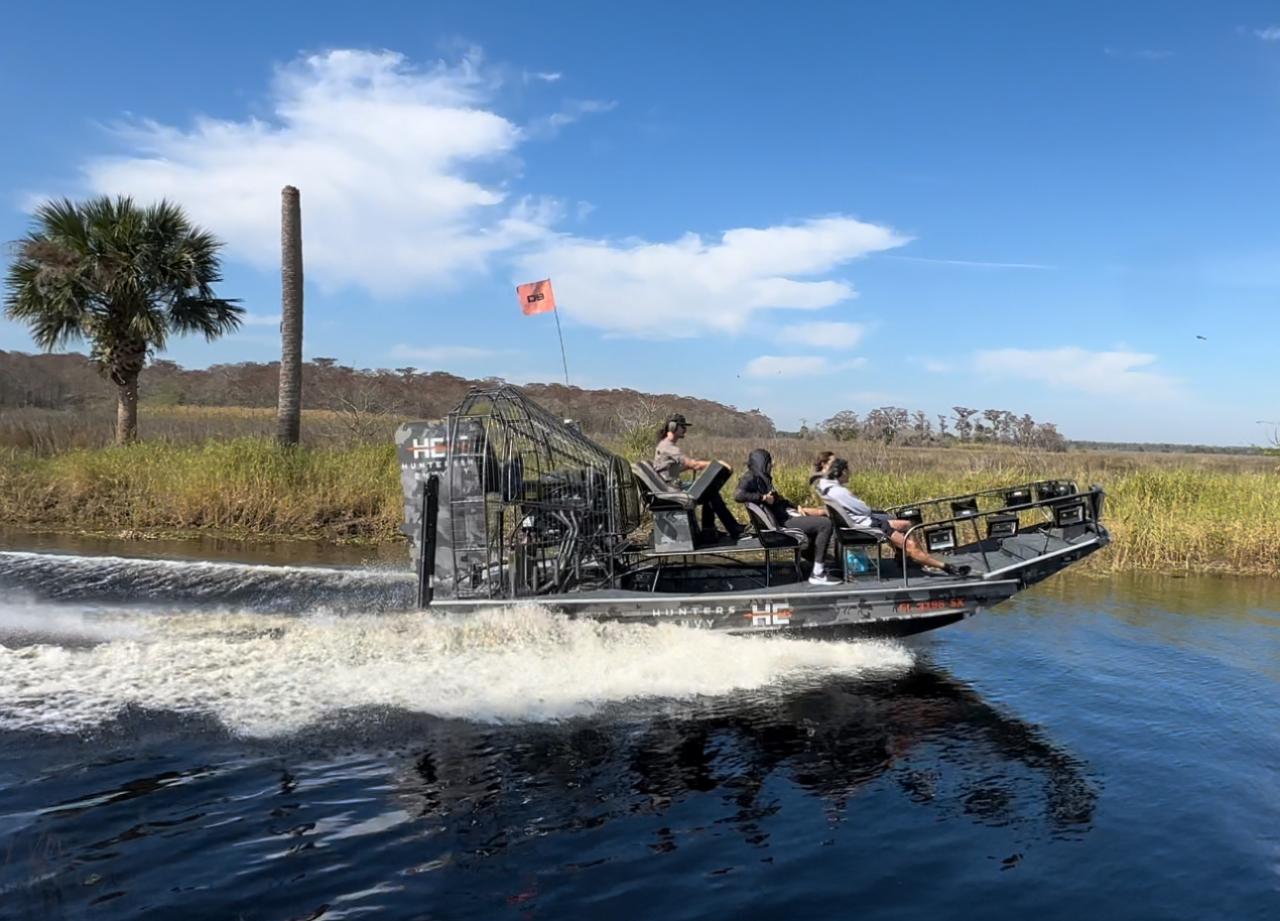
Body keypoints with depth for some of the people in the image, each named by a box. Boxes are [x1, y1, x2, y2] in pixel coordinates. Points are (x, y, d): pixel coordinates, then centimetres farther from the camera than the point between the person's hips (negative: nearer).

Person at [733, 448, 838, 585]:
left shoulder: (762, 477, 16)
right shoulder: (751, 478, -12)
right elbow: (738, 495, -31)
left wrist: (796, 506, 11)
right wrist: (763, 497, -26)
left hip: (786, 515, 11)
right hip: (781, 522, -11)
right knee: (825, 524, -19)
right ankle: (818, 574, -17)